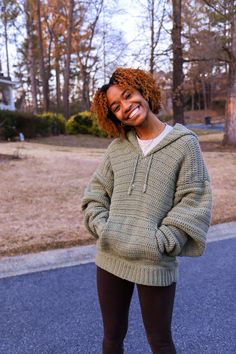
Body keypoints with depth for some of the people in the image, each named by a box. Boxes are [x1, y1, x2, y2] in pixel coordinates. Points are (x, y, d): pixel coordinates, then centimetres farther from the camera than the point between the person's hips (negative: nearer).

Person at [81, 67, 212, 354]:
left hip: (155, 263, -3)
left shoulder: (184, 143, -5)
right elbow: (95, 193, 10)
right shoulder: (117, 147, 6)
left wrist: (161, 242, -14)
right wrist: (102, 228, -5)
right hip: (110, 257, 4)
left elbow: (194, 202, -8)